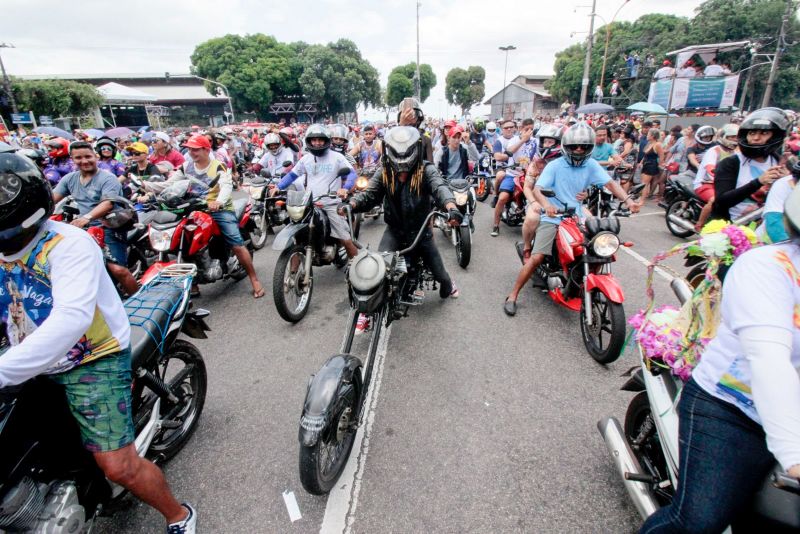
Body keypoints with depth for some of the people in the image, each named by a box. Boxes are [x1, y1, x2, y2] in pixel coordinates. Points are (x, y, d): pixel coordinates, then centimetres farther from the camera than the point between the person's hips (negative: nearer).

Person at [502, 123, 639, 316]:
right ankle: (513, 295, -5)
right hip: (552, 218, -4)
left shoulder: (591, 165, 6)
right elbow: (537, 189, -16)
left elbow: (610, 183, -5)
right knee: (537, 257, -19)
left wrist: (627, 200, -24)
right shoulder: (555, 166, -3)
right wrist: (546, 204, -37)